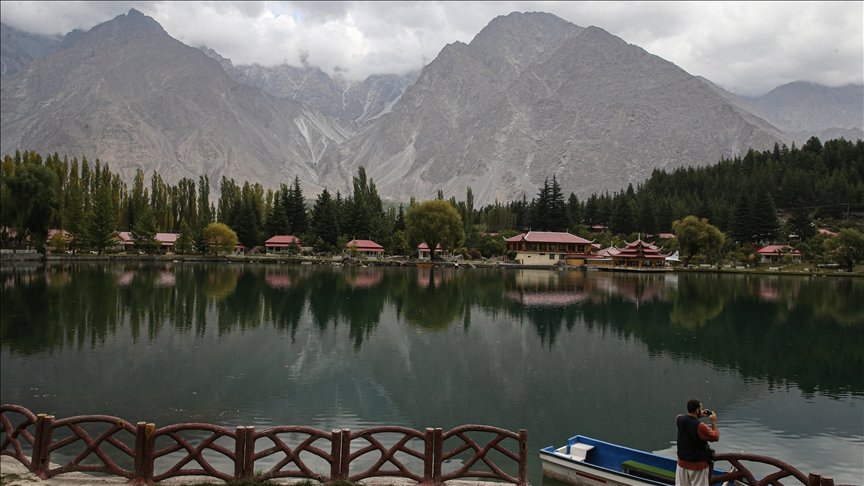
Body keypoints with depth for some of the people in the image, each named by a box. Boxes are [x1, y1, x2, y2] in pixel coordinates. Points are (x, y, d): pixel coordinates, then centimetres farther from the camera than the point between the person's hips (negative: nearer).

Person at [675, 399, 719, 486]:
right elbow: (716, 437, -14)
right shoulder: (700, 426, -26)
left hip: (682, 462, 5)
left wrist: (699, 416, 12)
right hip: (698, 464, -5)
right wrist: (714, 422, -4)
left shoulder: (679, 419, -6)